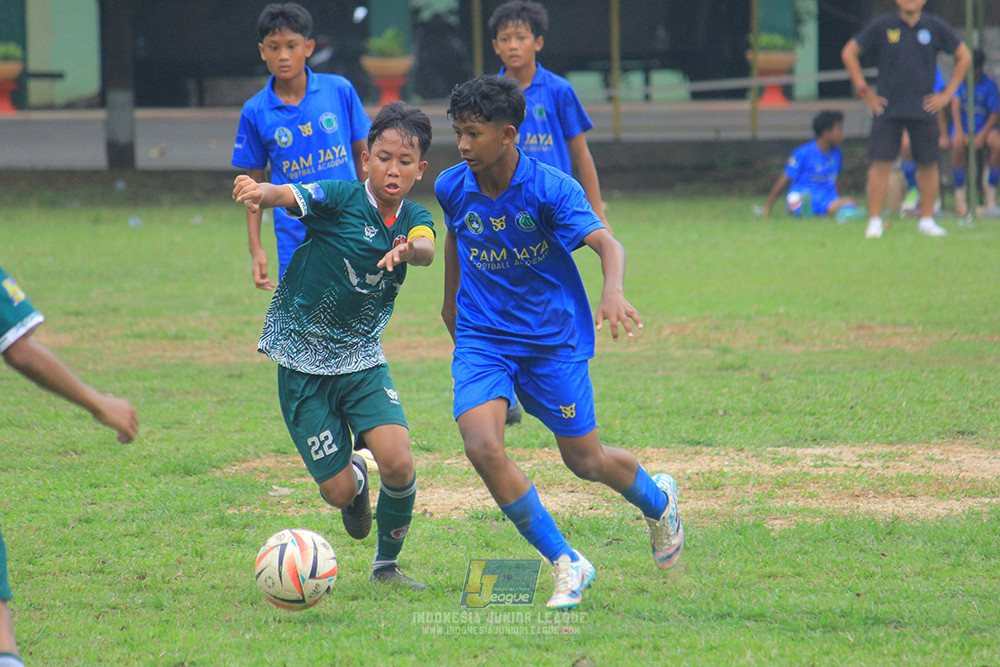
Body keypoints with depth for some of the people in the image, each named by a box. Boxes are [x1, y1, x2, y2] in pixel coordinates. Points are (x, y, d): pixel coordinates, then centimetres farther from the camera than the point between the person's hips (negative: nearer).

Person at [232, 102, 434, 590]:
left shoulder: (414, 219, -2)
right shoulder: (341, 198, -13)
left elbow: (427, 249, -24)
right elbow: (289, 195, -31)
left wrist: (409, 250, -49)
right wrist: (260, 193, -55)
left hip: (363, 361, 3)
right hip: (303, 364, -3)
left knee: (398, 463, -18)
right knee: (338, 491, -5)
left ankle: (387, 562, 8)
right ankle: (355, 476, 35)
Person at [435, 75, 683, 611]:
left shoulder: (550, 188, -19)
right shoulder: (452, 187, -5)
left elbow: (606, 243, -30)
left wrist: (613, 292, -51)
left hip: (553, 338, -3)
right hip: (481, 340, 3)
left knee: (583, 460, 8)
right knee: (482, 446, -21)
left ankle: (657, 499, 44)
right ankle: (566, 566, -9)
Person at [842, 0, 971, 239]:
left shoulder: (936, 27, 2)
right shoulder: (881, 26, -1)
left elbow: (963, 56, 12)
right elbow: (849, 53, 6)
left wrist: (948, 93, 6)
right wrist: (863, 91, 2)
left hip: (924, 109, 1)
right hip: (887, 109, -1)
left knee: (928, 164, 4)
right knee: (880, 164, -6)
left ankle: (927, 220, 16)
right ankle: (875, 221, 1)